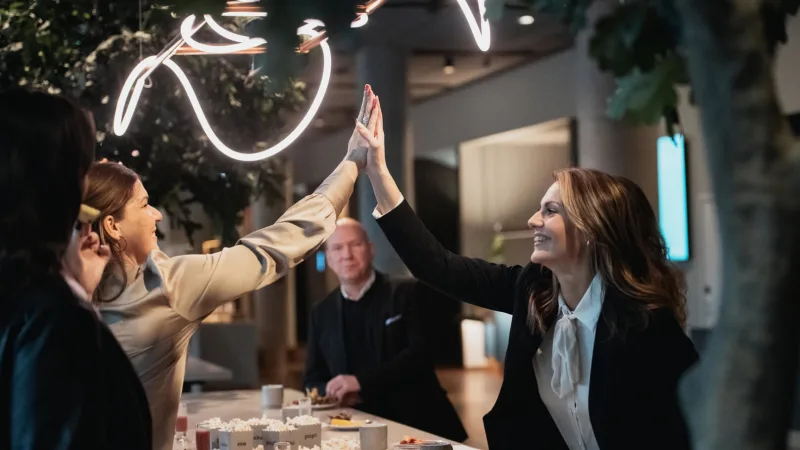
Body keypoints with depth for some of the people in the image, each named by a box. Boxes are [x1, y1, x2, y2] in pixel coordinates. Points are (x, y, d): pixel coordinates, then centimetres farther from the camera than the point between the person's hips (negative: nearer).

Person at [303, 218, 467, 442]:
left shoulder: (407, 293, 1)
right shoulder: (322, 313, 12)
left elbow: (420, 353, -11)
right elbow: (313, 381, 14)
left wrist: (361, 381, -19)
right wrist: (335, 392, -9)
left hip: (418, 422, -3)